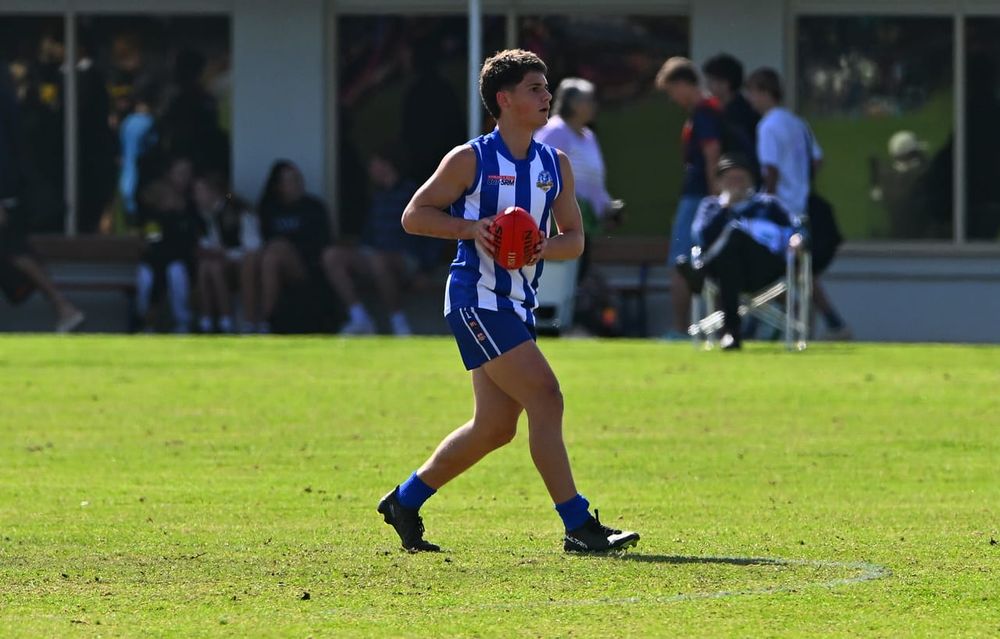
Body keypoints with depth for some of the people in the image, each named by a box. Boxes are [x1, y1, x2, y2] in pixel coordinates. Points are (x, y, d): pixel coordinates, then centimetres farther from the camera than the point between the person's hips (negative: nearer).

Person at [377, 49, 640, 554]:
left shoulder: (556, 165, 10)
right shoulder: (470, 160, -7)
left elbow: (574, 238, 13)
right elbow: (414, 215, -3)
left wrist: (545, 248, -10)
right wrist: (471, 228, -18)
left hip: (518, 304, 8)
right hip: (477, 299, -8)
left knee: (495, 426, 10)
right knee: (544, 397, -17)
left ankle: (405, 503, 26)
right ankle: (578, 526, -16)